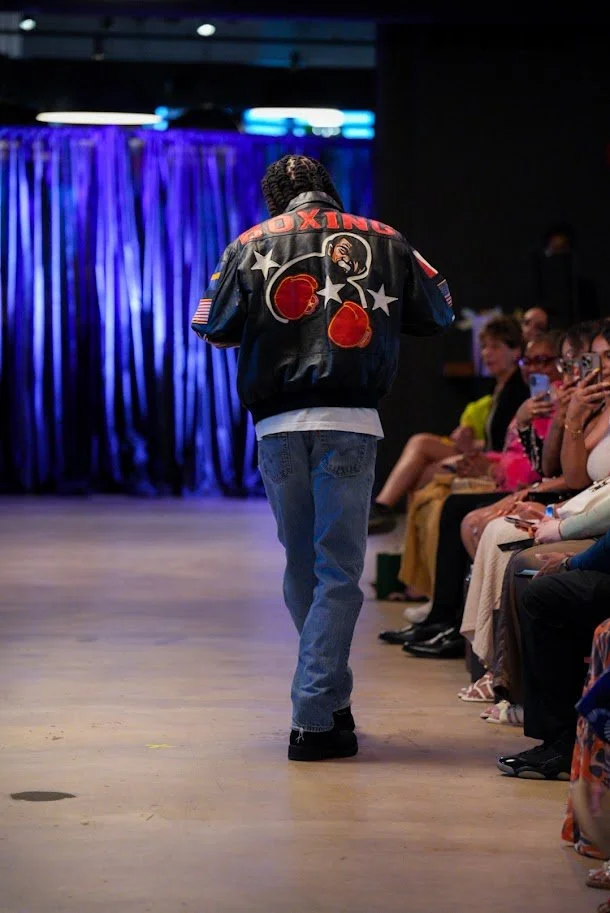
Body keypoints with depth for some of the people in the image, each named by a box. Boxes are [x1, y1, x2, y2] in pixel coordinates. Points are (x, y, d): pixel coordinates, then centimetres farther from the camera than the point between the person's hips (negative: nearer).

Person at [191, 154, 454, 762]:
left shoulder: (251, 244, 9)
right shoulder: (382, 240, 9)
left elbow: (209, 327, 9)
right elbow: (441, 312, 17)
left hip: (277, 426, 2)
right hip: (349, 424, -1)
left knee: (300, 569, 16)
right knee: (338, 573, 1)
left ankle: (330, 697, 27)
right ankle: (314, 719, -5)